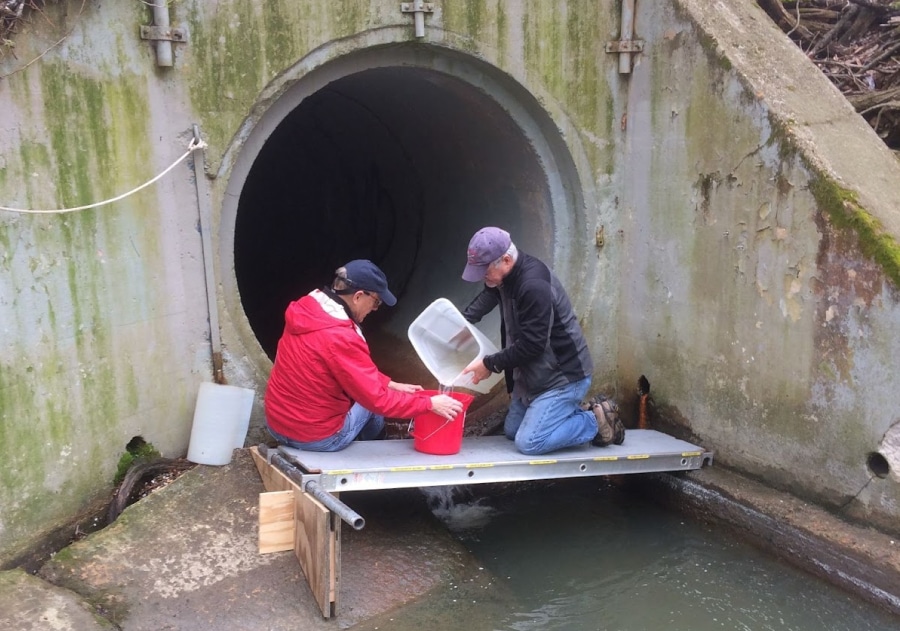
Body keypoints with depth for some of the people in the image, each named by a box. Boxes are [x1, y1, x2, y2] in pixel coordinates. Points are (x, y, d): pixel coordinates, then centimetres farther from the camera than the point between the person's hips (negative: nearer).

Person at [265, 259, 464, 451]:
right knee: (374, 402, 16)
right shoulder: (339, 338, -28)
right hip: (315, 438, -7)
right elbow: (377, 400, -22)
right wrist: (430, 403, -13)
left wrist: (390, 384, 8)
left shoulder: (307, 309, -2)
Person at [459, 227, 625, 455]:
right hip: (533, 374, 10)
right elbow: (488, 296, 22)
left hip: (564, 376, -10)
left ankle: (595, 420, 3)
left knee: (528, 442, -15)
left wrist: (489, 364, -17)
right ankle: (580, 412, 22)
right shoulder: (504, 275, -1)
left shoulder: (534, 286, -30)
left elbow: (531, 345, -28)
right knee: (511, 431, 18)